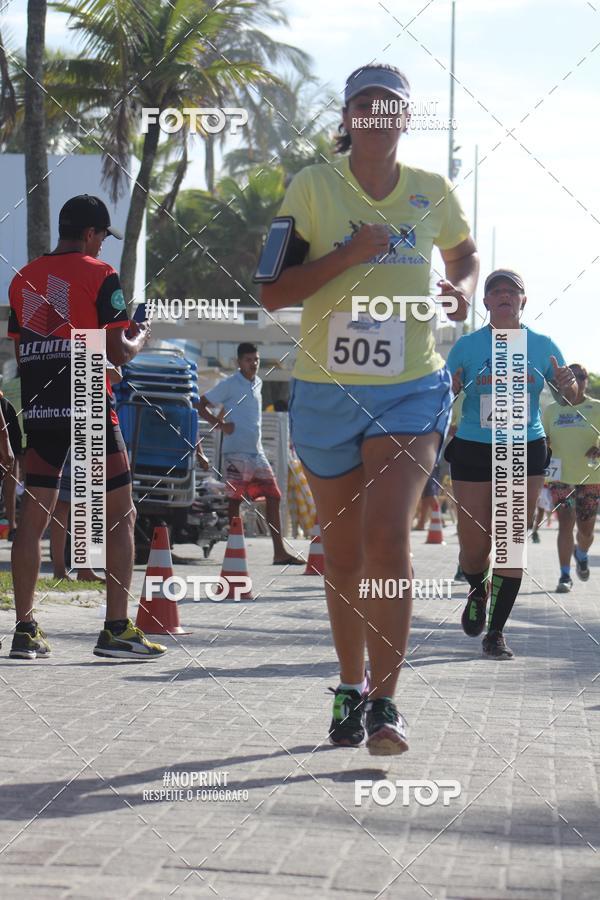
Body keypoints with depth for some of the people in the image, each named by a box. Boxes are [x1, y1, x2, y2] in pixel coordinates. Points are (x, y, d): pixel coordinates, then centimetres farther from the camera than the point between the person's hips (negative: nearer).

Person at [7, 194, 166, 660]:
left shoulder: (23, 278, 11)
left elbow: (20, 354, 14)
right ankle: (116, 628, -2)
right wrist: (139, 338, 13)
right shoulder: (100, 275, -5)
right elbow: (118, 352, -8)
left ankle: (25, 629, 5)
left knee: (34, 516, 7)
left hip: (38, 411, 5)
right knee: (121, 515, 3)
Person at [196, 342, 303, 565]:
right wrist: (220, 425, -13)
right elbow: (200, 405, -5)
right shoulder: (229, 385, -5)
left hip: (256, 452, 7)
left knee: (273, 496, 1)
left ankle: (279, 551, 2)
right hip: (235, 452, -7)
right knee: (234, 500, -4)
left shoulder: (258, 384, 15)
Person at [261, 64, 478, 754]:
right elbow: (272, 292, -6)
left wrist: (463, 288, 3)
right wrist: (348, 255, -17)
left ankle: (385, 704, -16)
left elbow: (464, 252, 26)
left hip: (411, 390, 0)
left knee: (386, 534, -18)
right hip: (325, 391, 0)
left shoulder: (432, 192, 5)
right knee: (342, 551, 8)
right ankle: (351, 688, 27)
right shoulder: (313, 186, -1)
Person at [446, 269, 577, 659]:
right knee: (474, 546, -1)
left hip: (526, 452, 1)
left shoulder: (542, 346, 4)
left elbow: (571, 396, 10)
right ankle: (478, 591, 34)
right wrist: (449, 389, -22)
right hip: (473, 452, -1)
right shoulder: (467, 346, 1)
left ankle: (496, 632, 3)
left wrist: (567, 383, -14)